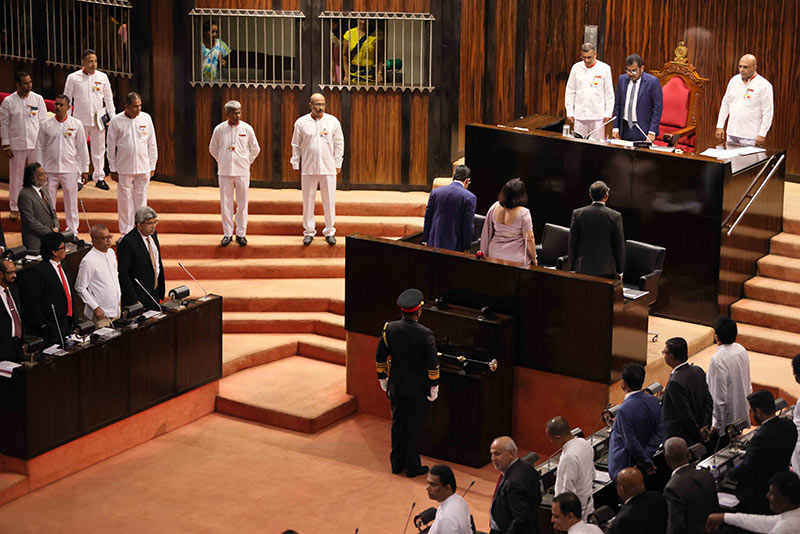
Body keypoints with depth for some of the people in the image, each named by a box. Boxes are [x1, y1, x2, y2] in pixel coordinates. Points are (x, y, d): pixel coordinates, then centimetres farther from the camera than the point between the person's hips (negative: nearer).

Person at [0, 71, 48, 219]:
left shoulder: (38, 99, 1)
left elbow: (43, 122, 4)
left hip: (36, 145, 1)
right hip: (16, 145, -1)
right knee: (16, 176, 5)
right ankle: (14, 208, 17)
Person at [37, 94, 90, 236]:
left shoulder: (76, 124, 2)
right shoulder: (46, 125, 2)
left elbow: (82, 148, 6)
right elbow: (40, 148, 7)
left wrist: (85, 169, 4)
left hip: (70, 170, -1)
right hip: (50, 170, 1)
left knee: (71, 202, 5)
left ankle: (72, 231, 15)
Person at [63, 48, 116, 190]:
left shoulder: (102, 77, 4)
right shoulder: (73, 78, -2)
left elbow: (109, 98, 12)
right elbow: (67, 100, 3)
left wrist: (113, 117, 7)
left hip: (98, 119, 2)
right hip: (80, 119, -2)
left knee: (99, 150, 7)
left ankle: (99, 178, 17)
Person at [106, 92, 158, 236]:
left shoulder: (146, 118, 3)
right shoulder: (116, 121, -4)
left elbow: (152, 143, 9)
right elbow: (111, 147, 2)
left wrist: (152, 166, 8)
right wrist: (113, 169, 1)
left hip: (143, 168, 2)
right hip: (124, 169, -2)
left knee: (141, 200, 7)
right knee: (125, 202, 2)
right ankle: (125, 233, 10)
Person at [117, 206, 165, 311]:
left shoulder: (153, 235, 6)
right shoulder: (127, 242, -20)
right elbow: (123, 273, -19)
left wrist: (161, 289, 14)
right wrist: (134, 300, -21)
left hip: (155, 294, 7)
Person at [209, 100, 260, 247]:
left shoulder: (247, 128, -1)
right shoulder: (219, 129, -1)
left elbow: (255, 149, 11)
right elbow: (212, 148, 14)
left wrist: (246, 162, 8)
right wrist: (222, 162, 10)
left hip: (242, 172, 0)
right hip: (225, 172, 0)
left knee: (242, 204, 3)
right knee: (225, 203, 3)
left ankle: (241, 234, 12)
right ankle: (227, 234, 11)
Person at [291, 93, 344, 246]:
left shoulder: (333, 121, 4)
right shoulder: (301, 122, 2)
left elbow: (339, 143, 9)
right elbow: (296, 146, 7)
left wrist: (338, 164, 6)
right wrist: (296, 166, 5)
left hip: (328, 168, 0)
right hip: (308, 169, 0)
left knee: (329, 201, 4)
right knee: (308, 201, 5)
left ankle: (329, 232, 14)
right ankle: (309, 232, 15)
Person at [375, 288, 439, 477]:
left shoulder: (390, 328, -8)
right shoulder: (425, 335, -20)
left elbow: (380, 357, 2)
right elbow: (432, 365, -16)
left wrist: (382, 378, 16)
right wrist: (434, 387, -4)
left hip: (396, 387, 4)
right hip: (417, 389, -4)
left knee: (398, 423, 16)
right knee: (414, 426, 8)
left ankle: (397, 463, 26)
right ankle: (412, 467, 15)